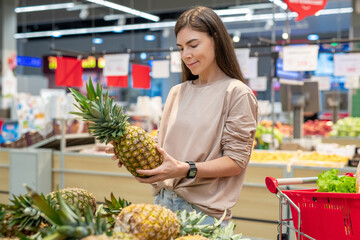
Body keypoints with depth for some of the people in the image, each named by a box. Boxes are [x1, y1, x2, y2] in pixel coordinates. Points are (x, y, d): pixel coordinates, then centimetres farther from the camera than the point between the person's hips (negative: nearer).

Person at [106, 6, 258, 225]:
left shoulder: (236, 93, -7)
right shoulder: (177, 93, 12)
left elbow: (236, 161, -11)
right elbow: (162, 146, 14)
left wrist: (186, 170, -24)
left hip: (204, 210, -5)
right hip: (164, 201, 5)